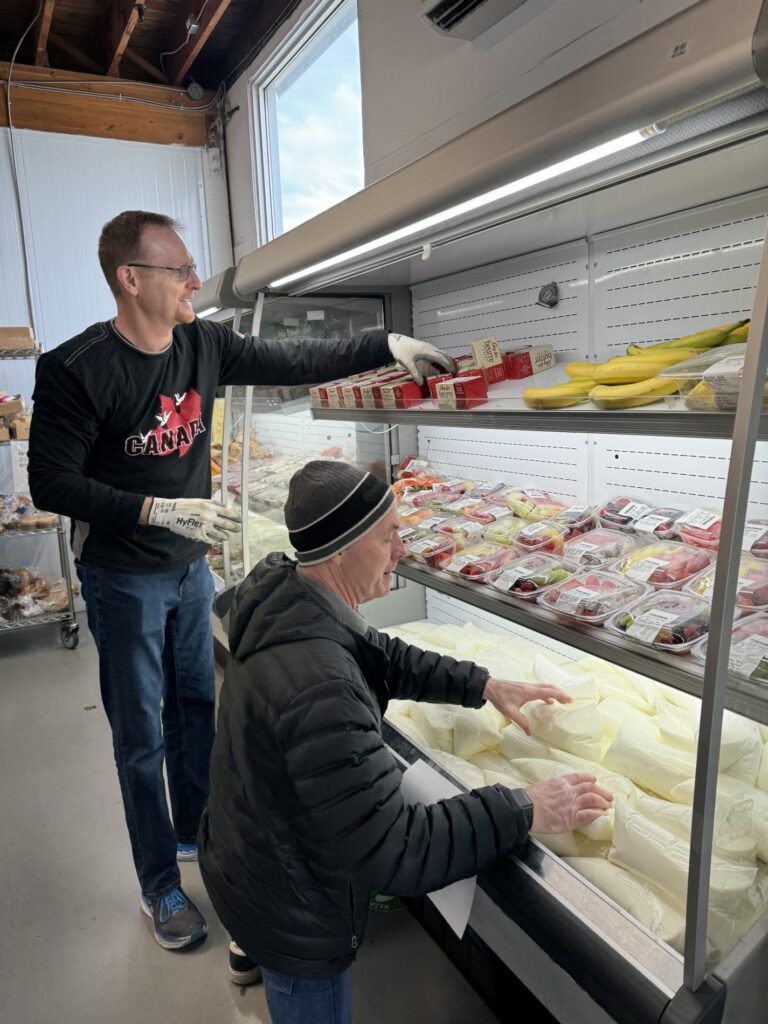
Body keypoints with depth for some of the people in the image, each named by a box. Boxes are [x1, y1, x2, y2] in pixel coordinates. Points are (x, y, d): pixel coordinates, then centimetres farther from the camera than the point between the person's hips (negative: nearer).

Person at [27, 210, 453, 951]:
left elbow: (292, 362, 2)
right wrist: (158, 510, -27)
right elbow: (50, 483, -17)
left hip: (190, 565, 6)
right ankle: (160, 886, 29)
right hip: (124, 578, -5)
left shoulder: (203, 346, -3)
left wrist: (387, 345, -3)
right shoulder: (76, 369, -19)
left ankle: (193, 831, 44)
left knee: (196, 705, 19)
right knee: (142, 735, 7)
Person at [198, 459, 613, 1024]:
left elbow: (378, 655, 4)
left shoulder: (283, 590, -11)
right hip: (293, 913, -7)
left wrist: (483, 686, -1)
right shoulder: (320, 688, -41)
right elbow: (390, 855, -35)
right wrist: (523, 811, -27)